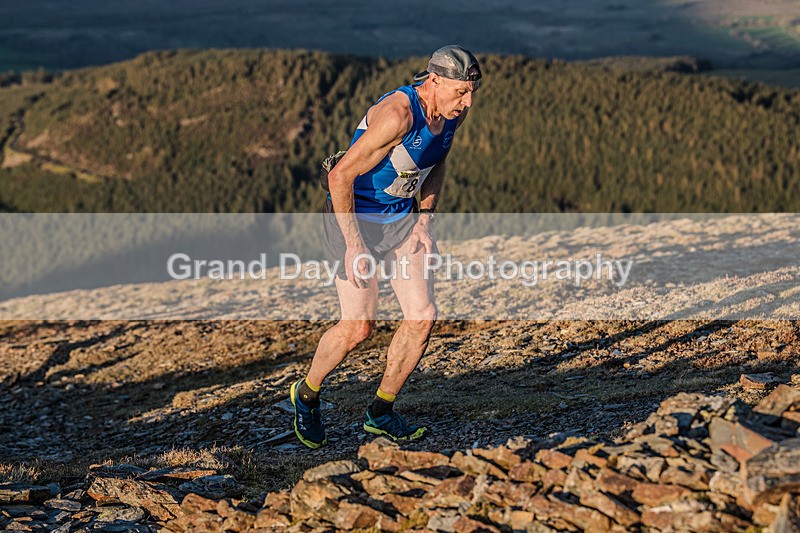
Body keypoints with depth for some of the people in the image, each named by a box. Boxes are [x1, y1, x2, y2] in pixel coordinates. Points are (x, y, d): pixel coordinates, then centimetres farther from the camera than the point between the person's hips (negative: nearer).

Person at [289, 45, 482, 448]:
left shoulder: (454, 110, -5)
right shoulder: (397, 115, -30)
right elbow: (340, 176, -27)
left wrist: (424, 222, 5)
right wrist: (353, 245, -25)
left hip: (402, 218, 7)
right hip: (355, 218, -7)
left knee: (422, 317, -3)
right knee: (358, 327, -9)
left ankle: (380, 413, 13)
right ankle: (307, 394, 19)